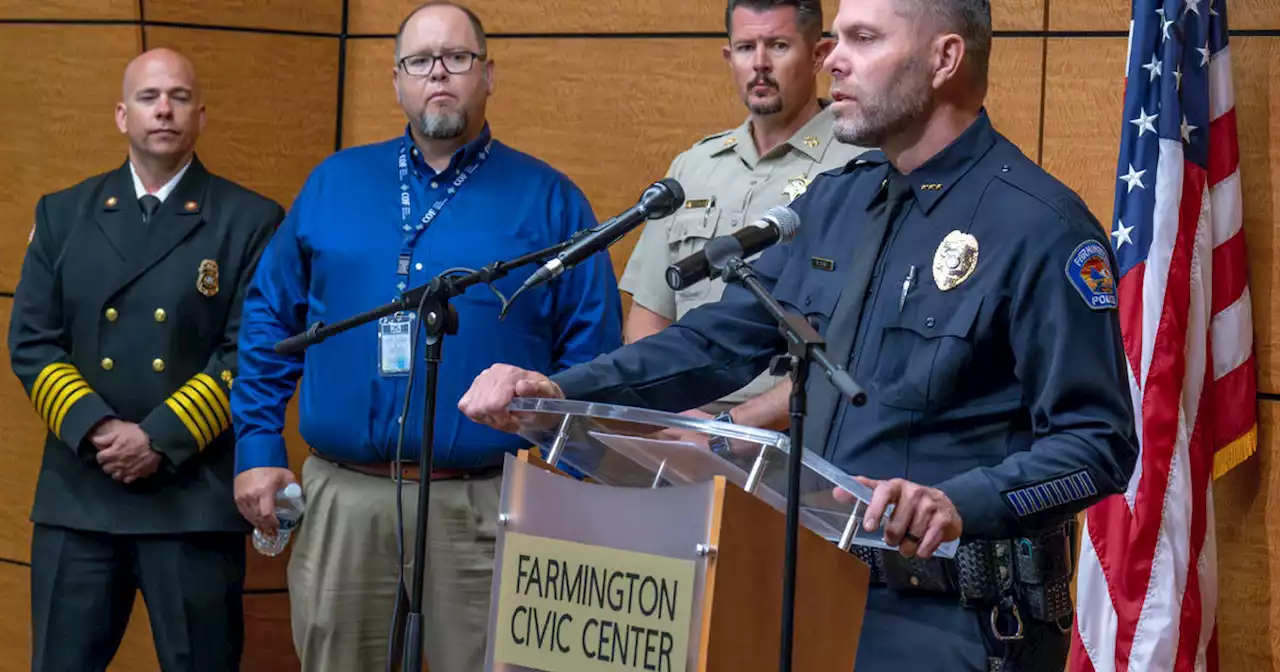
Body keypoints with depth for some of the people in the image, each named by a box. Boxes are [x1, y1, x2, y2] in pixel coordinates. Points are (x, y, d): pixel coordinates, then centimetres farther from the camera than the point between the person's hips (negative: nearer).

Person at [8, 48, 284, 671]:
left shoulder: (251, 221, 2)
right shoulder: (62, 214, 11)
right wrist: (94, 429, -11)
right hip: (77, 493, 3)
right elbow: (31, 341, 5)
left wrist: (160, 439, -14)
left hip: (195, 497, -2)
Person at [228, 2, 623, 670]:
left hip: (485, 509, -2)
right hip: (341, 497, 3)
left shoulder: (548, 200, 2)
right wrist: (258, 450, 6)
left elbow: (591, 351, 0)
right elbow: (270, 319, 13)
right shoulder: (334, 183, 10)